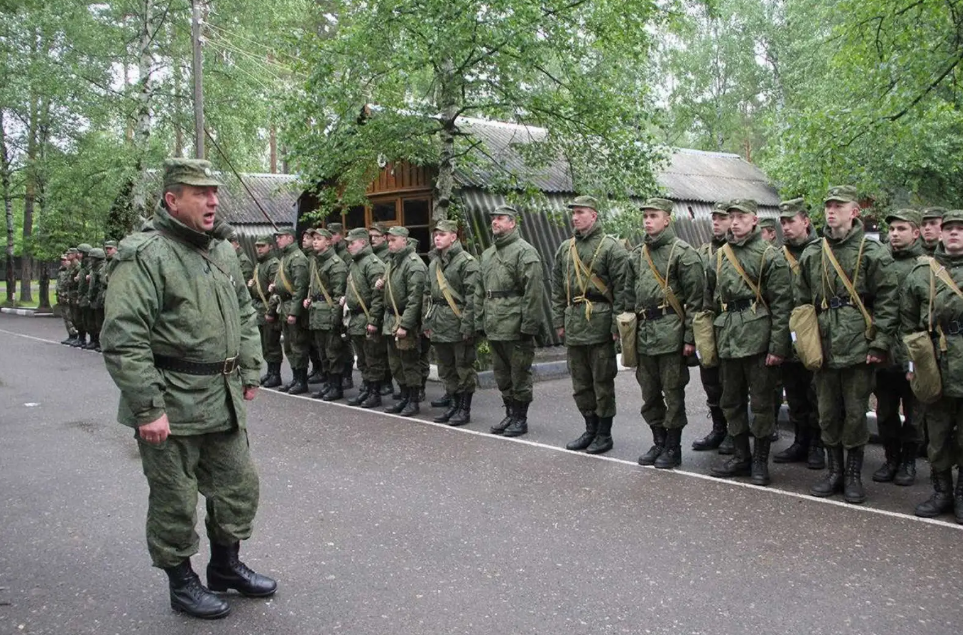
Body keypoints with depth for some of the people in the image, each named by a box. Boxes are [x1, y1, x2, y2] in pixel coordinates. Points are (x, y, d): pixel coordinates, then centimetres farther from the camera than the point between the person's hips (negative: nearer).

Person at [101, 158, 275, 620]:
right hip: (171, 407, -7)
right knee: (175, 502, 8)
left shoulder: (223, 252, 11)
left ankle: (226, 565, 37)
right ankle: (181, 582, 27)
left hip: (225, 403, 8)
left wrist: (250, 372, 14)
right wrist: (148, 408, -22)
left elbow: (245, 316, 21)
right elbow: (123, 340, -20)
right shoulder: (144, 255, -15)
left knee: (239, 486, 17)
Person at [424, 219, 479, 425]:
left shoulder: (466, 262, -9)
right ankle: (453, 405, 25)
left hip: (458, 324, -8)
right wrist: (427, 322, 13)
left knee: (464, 368, 0)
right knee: (446, 369, 14)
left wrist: (467, 325, -18)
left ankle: (464, 409, 8)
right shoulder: (434, 264, 16)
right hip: (439, 325, 8)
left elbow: (471, 296, -14)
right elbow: (427, 294, 20)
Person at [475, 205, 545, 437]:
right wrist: (479, 321, 13)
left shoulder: (524, 252, -8)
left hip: (516, 328, -8)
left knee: (519, 374, 2)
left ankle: (520, 419, 13)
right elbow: (480, 291, 19)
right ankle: (510, 414, 28)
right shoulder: (487, 254, 16)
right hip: (494, 328, 8)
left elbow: (533, 291, -15)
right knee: (501, 375, 15)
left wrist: (529, 325, -18)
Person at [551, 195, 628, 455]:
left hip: (600, 324, -6)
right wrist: (559, 321, 11)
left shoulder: (611, 247, -6)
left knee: (602, 381, 2)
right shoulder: (565, 248, 12)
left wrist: (617, 324, -13)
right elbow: (557, 287, 16)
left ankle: (604, 434, 13)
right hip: (574, 324, 6)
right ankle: (590, 429, 26)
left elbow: (621, 289, -9)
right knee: (580, 382, 13)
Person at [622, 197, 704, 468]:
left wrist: (690, 338, -12)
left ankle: (673, 448, 13)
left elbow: (695, 298, -9)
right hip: (644, 333, 6)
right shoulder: (637, 255, 13)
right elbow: (629, 295, 19)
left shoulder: (683, 253, -7)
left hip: (671, 333, -6)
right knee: (649, 393, 12)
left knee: (673, 392, 1)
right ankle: (658, 442, 25)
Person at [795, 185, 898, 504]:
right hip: (824, 348, 4)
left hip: (858, 348, -4)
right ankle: (834, 472, 24)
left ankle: (853, 475, 19)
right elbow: (801, 302, 12)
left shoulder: (873, 253, -3)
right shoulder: (811, 254, 9)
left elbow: (887, 303, -5)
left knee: (855, 414, 4)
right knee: (828, 414, 10)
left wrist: (880, 345, -10)